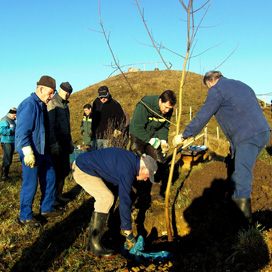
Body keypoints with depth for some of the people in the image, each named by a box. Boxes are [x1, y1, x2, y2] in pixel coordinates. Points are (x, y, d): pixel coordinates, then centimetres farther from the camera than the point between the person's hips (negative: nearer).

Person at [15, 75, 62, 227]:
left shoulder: (42, 105, 13)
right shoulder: (29, 105, -18)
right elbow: (22, 132, -23)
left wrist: (52, 146, 25)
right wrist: (28, 153, -26)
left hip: (43, 151, 10)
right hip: (31, 152, -10)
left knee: (49, 178, 15)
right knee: (30, 184, -2)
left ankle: (47, 209, 30)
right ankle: (25, 216, 12)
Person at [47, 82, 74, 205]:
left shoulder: (65, 105, 19)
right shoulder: (52, 103, -8)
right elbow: (50, 125, -16)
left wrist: (70, 141, 24)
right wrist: (53, 144, -21)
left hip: (64, 143, 8)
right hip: (56, 144, -8)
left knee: (64, 170, 10)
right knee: (56, 171, -5)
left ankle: (58, 195, 21)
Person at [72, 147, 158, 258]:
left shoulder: (131, 159, 8)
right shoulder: (127, 170, -23)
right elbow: (124, 201, -22)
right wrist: (128, 232, -14)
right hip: (82, 170, -11)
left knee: (104, 197, 17)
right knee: (106, 198, -16)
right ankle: (94, 244, -12)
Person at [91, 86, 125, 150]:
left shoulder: (115, 104, -7)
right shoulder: (96, 102, 7)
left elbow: (122, 119, 2)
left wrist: (118, 130, -4)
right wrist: (93, 130, 18)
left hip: (109, 136, -5)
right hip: (97, 135, 5)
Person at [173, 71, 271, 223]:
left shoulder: (217, 89, 0)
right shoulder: (241, 85, 26)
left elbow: (203, 116, -3)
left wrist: (183, 136, 5)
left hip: (248, 136, -9)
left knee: (241, 180, -7)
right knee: (239, 174, 20)